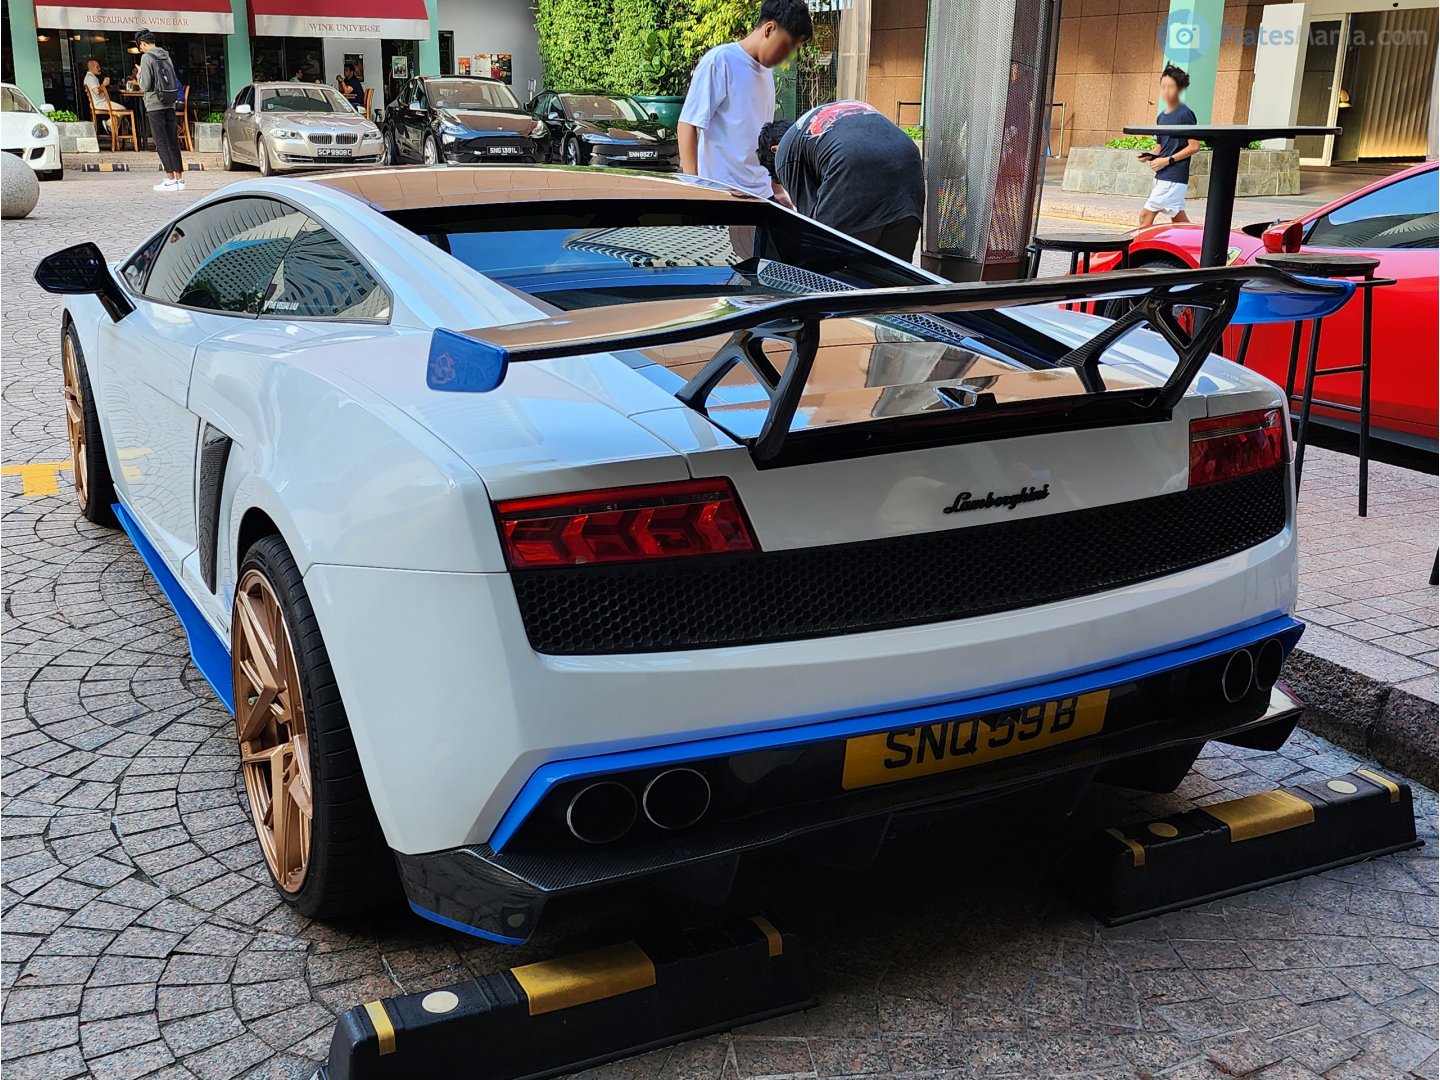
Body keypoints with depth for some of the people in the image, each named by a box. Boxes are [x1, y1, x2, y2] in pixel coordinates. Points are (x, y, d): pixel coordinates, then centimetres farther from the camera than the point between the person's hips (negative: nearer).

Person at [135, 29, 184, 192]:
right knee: (173, 141, 7)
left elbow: (145, 85, -10)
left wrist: (140, 74, 7)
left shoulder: (147, 57, -8)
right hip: (170, 104, 6)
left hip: (155, 105, -6)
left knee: (161, 142, -5)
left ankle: (170, 179, -9)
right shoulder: (166, 56, 12)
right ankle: (179, 178, 6)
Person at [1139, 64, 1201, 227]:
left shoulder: (1185, 114, -10)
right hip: (1162, 176, 8)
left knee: (1146, 215, -11)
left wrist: (1167, 160, -14)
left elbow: (1194, 146, -12)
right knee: (1179, 220, 11)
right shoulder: (1161, 117, 13)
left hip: (1174, 177, -8)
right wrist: (1150, 155, 1)